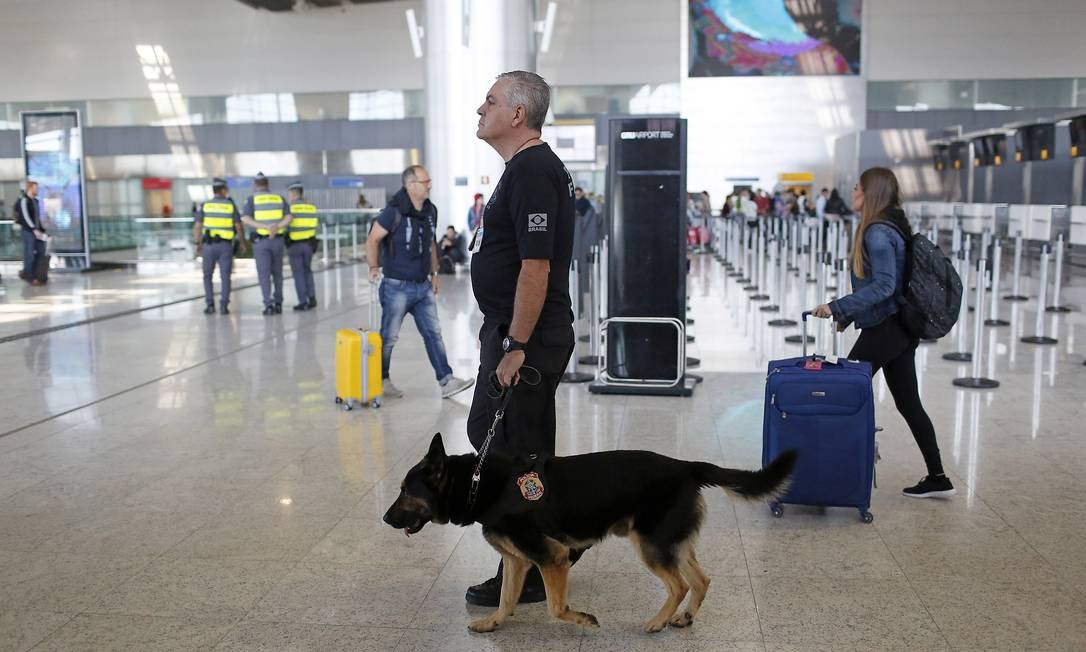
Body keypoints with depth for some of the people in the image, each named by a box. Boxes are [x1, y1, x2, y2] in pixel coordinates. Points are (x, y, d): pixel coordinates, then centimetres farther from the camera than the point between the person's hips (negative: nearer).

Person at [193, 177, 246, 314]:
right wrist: (242, 242, 14)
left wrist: (197, 243, 7)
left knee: (208, 275, 12)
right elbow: (238, 226, 2)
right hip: (226, 245, 0)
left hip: (209, 244, 0)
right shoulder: (231, 205, 2)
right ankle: (224, 305, -4)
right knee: (225, 277, 4)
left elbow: (197, 226, -2)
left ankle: (210, 305, 5)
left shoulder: (204, 205, 2)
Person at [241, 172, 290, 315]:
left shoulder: (252, 199, -1)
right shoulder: (279, 198, 7)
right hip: (277, 240, 3)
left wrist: (266, 227, -21)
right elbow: (288, 217, -6)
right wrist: (276, 227, -18)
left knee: (264, 274, -1)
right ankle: (278, 304, 16)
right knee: (277, 273, 15)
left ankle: (269, 305, -11)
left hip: (260, 241, -3)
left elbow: (245, 219, -17)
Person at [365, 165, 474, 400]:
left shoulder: (430, 210, 6)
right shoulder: (394, 211, -15)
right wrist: (374, 268, -16)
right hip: (397, 286, -6)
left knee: (433, 333, 3)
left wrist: (434, 274, 16)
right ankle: (381, 381, 21)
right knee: (388, 337, 5)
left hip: (423, 286, 6)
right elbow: (372, 240, -9)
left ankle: (446, 381, 4)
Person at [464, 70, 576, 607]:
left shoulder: (533, 172, -19)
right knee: (487, 432, 19)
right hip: (509, 330, 11)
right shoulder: (524, 167, 14)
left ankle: (527, 578, 14)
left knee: (518, 450, -1)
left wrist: (516, 347, -24)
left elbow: (536, 267, -25)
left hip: (526, 337, -11)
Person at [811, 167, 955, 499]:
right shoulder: (894, 226, 13)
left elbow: (883, 285, -24)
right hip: (902, 328, 10)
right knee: (908, 402, 13)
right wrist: (848, 313, 22)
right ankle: (937, 478, 18)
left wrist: (838, 307, -25)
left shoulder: (877, 232, -17)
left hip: (884, 329, -10)